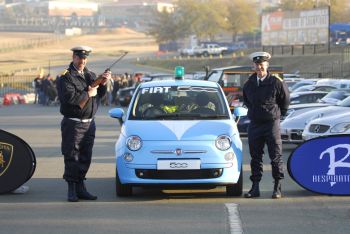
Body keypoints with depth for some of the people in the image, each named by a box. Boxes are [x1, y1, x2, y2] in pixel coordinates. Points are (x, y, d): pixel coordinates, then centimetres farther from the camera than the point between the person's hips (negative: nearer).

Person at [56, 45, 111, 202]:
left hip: (89, 123, 7)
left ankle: (80, 188, 16)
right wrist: (89, 94, -12)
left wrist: (103, 83, -7)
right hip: (73, 123, -7)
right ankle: (72, 190, 0)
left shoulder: (90, 75, 15)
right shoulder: (66, 77, -8)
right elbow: (70, 98, -20)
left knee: (85, 158, 9)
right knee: (72, 157, -5)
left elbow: (100, 94, 12)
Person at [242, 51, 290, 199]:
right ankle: (255, 188, 11)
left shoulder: (276, 82, -7)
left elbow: (285, 100, 5)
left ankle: (277, 188, 2)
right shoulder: (249, 84, 6)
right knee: (255, 157, 7)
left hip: (272, 124, -4)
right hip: (254, 125, 4)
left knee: (276, 157, -3)